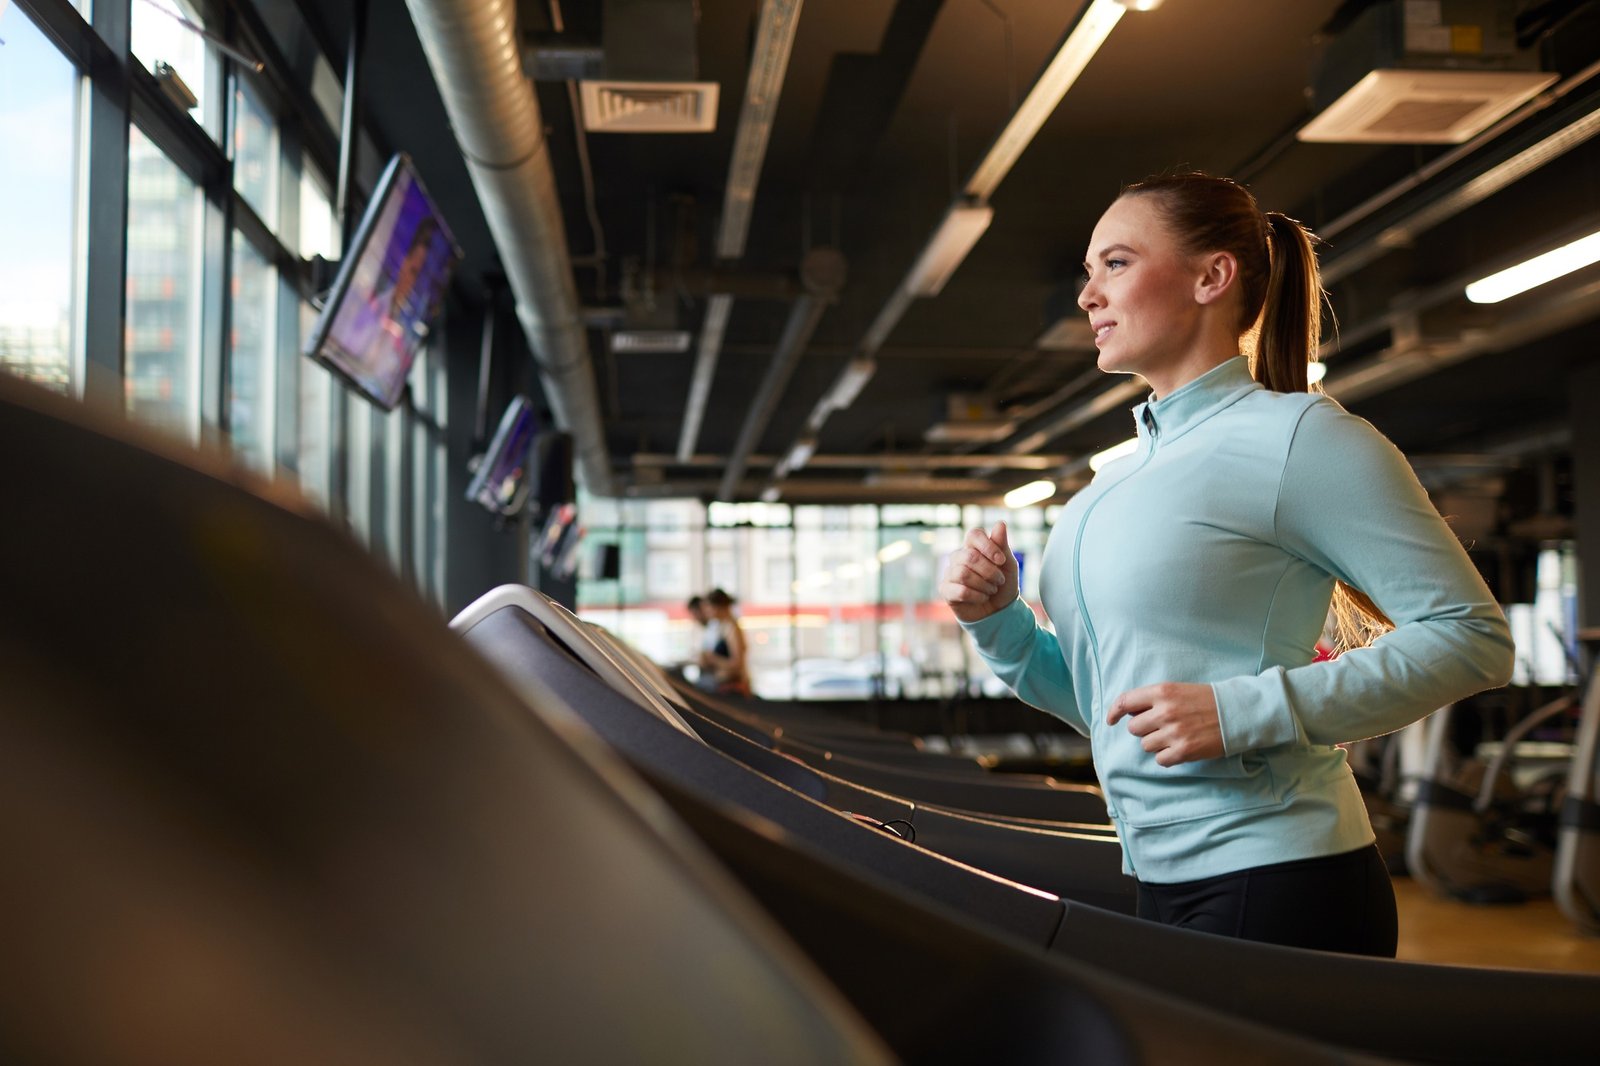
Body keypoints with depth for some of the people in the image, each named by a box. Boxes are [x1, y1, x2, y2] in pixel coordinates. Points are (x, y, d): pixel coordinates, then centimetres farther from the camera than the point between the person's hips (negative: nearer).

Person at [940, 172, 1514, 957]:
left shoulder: (1296, 436, -10)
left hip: (1275, 891, -7)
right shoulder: (1117, 481, 13)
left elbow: (1473, 636, -14)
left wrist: (1245, 712, -21)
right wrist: (997, 622, 1)